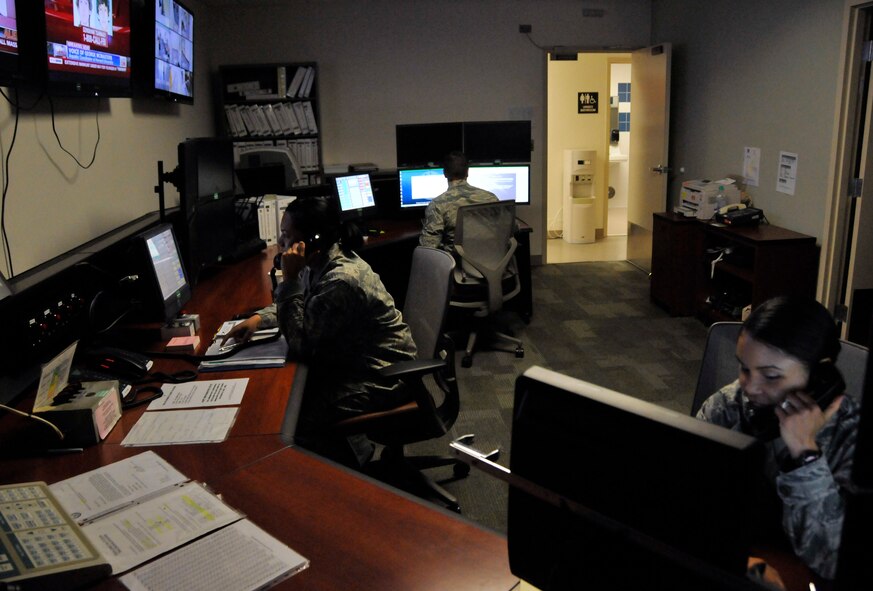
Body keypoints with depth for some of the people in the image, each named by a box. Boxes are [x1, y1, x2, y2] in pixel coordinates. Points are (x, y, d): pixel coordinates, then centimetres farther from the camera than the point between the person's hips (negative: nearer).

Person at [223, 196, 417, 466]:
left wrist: (290, 278, -25)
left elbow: (300, 344, -23)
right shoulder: (320, 264, 0)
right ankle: (349, 443, 19)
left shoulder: (342, 280, -28)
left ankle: (352, 454, 9)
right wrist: (259, 318, -1)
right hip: (352, 362, 10)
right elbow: (296, 306, 18)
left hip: (378, 379, -9)